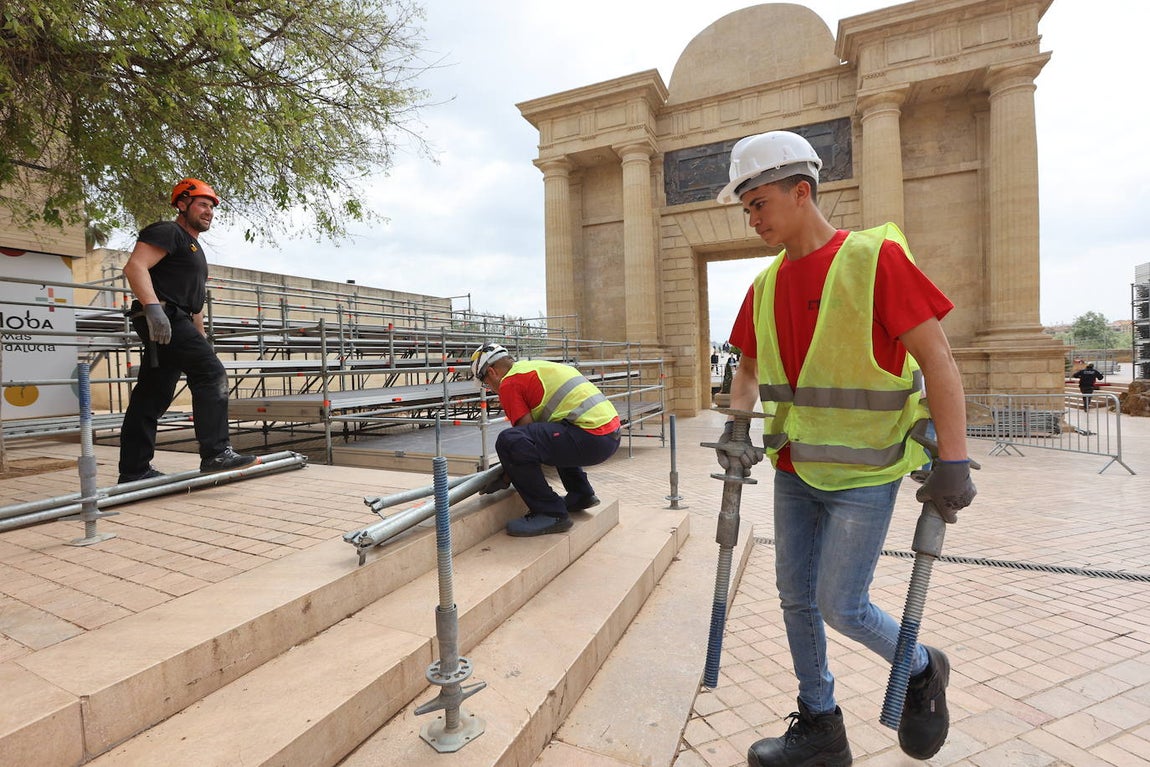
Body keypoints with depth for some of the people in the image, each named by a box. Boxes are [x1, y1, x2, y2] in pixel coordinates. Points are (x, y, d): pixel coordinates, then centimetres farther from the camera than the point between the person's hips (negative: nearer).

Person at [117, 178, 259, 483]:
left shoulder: (195, 249, 29)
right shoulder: (168, 232, -1)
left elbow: (195, 302, 31)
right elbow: (135, 266, -17)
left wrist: (202, 339, 28)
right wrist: (153, 307, -30)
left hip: (174, 324, 10)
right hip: (162, 318, -10)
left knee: (153, 396, 8)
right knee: (211, 373, -18)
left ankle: (133, 470, 13)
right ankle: (215, 453, -20)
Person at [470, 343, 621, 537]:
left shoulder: (509, 383, -2)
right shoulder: (536, 366, 27)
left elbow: (526, 431, -4)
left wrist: (505, 479, 9)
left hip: (590, 438, -10)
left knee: (508, 442, -18)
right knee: (554, 435, 37)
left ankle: (551, 513, -6)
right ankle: (581, 495, 31)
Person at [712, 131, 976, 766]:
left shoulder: (875, 257, -13)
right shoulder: (766, 285, 5)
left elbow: (936, 359, -14)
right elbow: (748, 368, 15)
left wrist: (952, 464, -16)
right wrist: (735, 430, -1)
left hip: (864, 474, -6)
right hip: (795, 471, 6)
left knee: (841, 606, 1)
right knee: (796, 599, 13)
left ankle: (922, 670, 34)